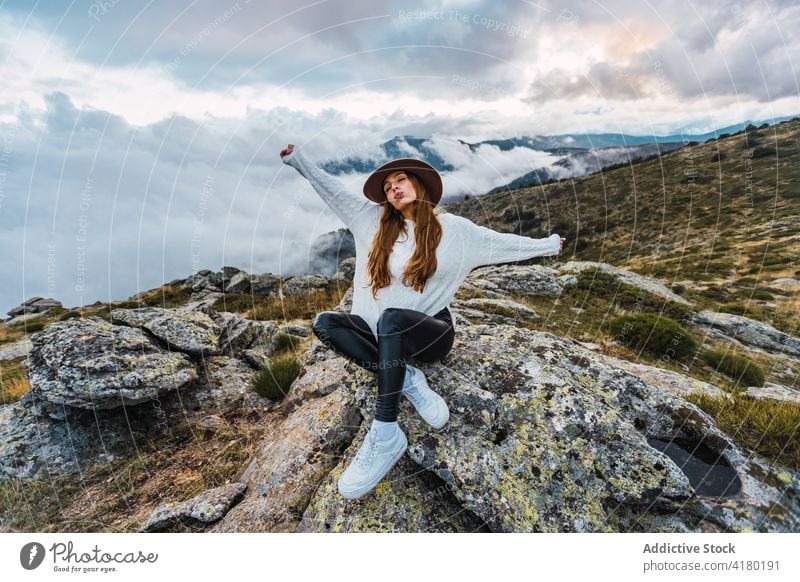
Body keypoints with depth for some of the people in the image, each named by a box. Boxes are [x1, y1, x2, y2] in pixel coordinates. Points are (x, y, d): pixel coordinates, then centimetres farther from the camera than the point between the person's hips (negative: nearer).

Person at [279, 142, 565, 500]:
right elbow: (331, 188, 9)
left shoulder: (453, 228, 3)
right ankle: (408, 380, -20)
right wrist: (296, 159, 7)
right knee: (324, 323, -20)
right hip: (387, 335, 4)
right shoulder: (375, 221, 7)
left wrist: (549, 245, 17)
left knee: (391, 318, -38)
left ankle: (386, 435, -32)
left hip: (431, 333, -3)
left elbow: (503, 242, 11)